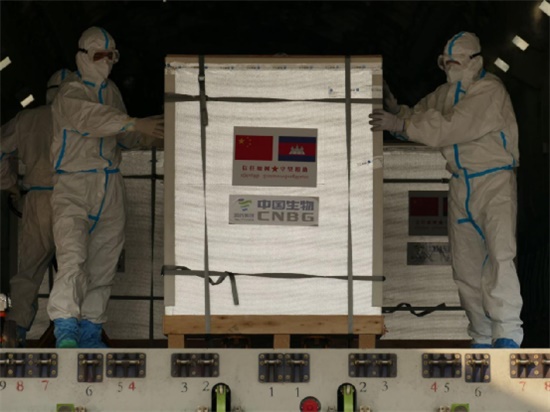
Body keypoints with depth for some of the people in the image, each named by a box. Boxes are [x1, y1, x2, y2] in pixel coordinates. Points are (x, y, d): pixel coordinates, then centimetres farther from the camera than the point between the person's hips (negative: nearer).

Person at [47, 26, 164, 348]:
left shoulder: (111, 92, 17)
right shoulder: (71, 94, -7)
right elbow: (92, 118, -28)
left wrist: (155, 135, 11)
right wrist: (136, 124, -37)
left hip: (110, 187, 7)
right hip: (74, 186, -7)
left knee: (104, 262, 7)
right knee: (73, 255, -21)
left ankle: (90, 333, 15)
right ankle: (66, 330, -25)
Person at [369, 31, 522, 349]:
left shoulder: (490, 91, -15)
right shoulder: (445, 94, 11)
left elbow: (452, 126, -25)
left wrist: (401, 124, -27)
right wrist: (396, 109, -8)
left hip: (495, 181, -8)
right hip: (461, 185, 8)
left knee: (499, 253, -23)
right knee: (466, 265, 7)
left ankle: (507, 334, -26)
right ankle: (482, 337, 14)